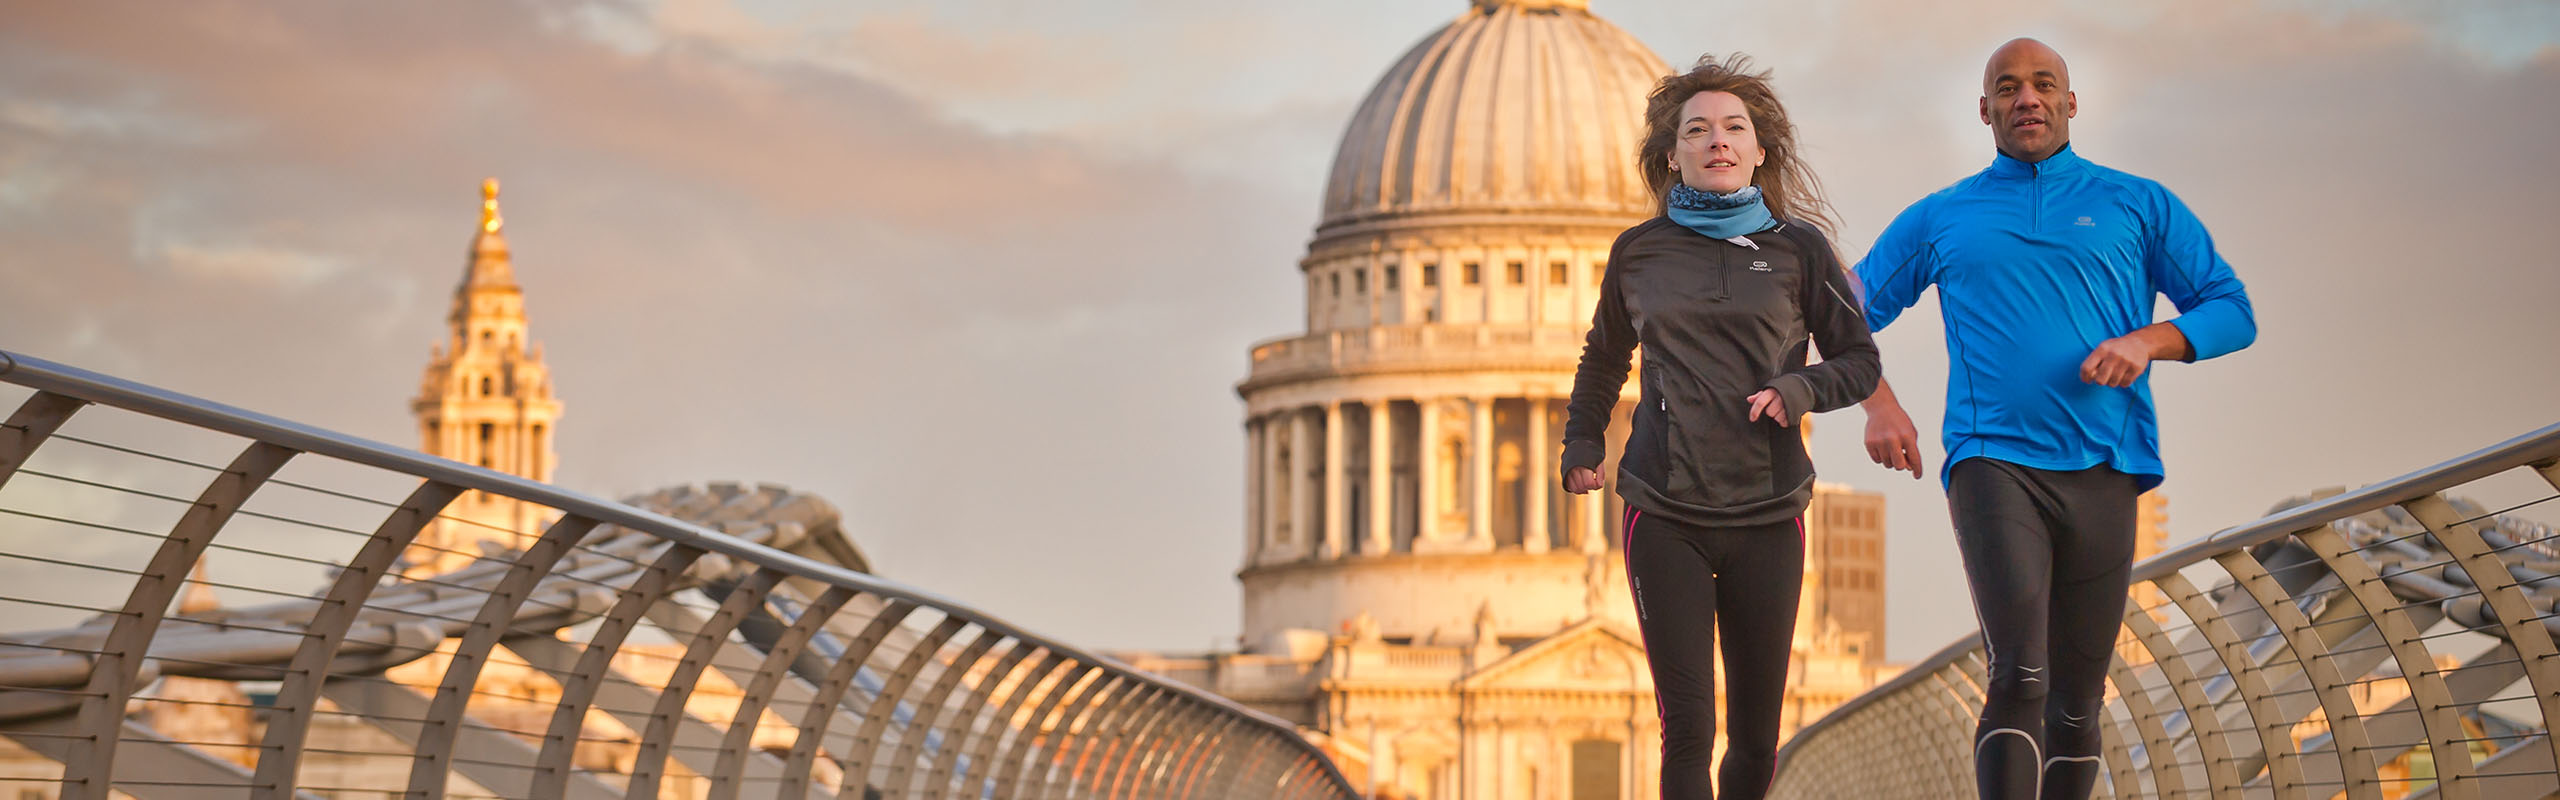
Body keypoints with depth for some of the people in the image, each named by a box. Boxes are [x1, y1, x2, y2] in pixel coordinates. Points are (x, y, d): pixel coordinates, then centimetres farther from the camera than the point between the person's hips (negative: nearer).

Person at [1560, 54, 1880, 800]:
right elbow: (1604, 355, 23)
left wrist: (1800, 389, -12)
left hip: (1767, 519, 1)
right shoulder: (1639, 251, 7)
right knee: (1688, 730, -9)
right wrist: (1582, 442, 14)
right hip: (1665, 519, 0)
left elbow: (1859, 360, 7)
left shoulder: (1797, 248, 3)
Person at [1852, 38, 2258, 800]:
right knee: (2019, 679, -20)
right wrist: (1879, 405, 2)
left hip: (2101, 471, 2)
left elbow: (2232, 311, 11)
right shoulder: (1940, 219, 14)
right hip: (1994, 459, -2)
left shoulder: (2138, 206, 13)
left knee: (2077, 702, 6)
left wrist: (2147, 341, -9)